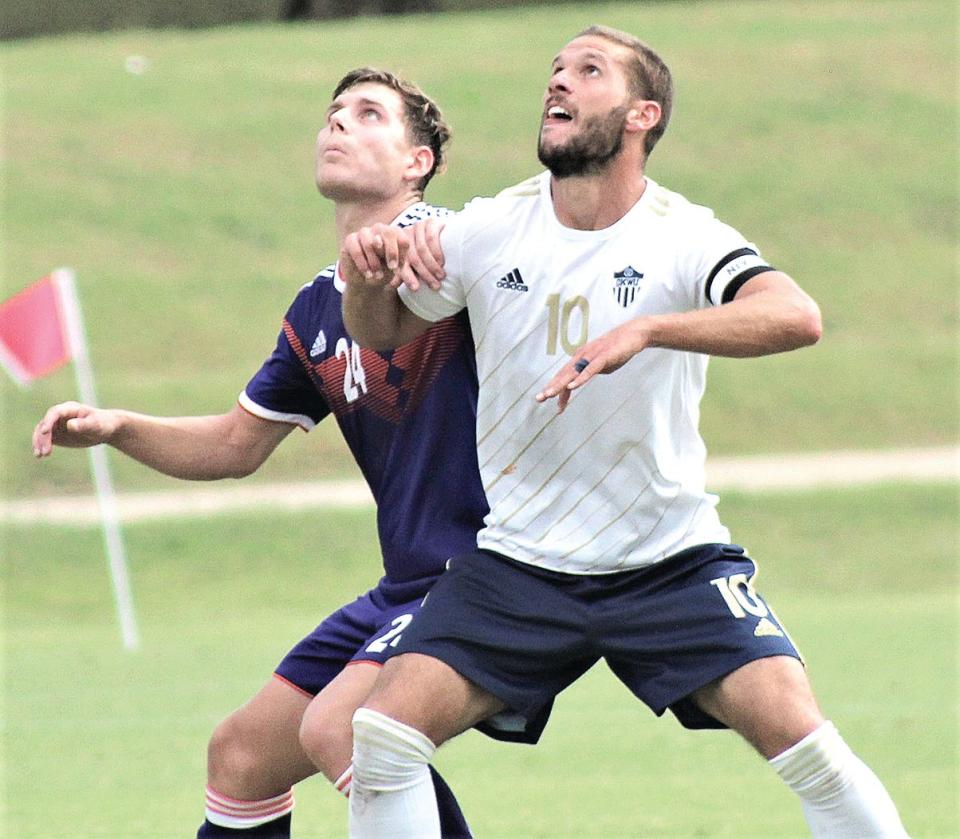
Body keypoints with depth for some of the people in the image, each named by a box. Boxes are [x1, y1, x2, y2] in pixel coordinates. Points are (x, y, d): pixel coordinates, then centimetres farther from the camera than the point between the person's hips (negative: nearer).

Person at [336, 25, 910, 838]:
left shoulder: (682, 238, -13)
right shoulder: (490, 231, -2)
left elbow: (796, 316, -33)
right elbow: (381, 331, 14)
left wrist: (646, 330, -45)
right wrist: (363, 273, -10)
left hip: (672, 558, -3)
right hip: (518, 561, 3)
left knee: (796, 731, -20)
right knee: (383, 732, -12)